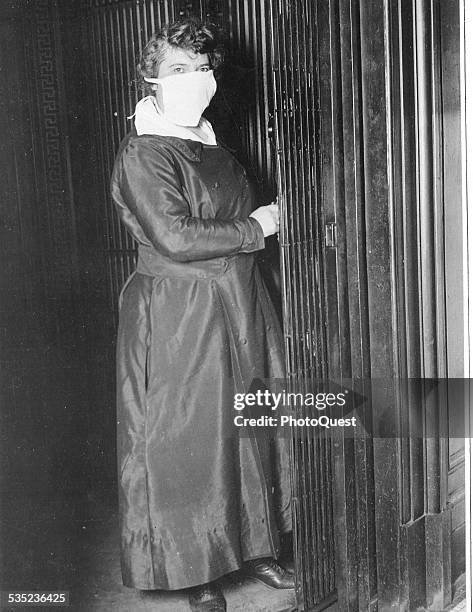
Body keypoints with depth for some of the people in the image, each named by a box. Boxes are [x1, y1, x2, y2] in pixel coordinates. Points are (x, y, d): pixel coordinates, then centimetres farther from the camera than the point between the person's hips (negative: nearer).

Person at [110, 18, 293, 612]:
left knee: (249, 429, 15)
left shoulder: (211, 144, 12)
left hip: (241, 307, 8)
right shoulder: (143, 153, -13)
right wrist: (253, 228, -14)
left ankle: (254, 546, 34)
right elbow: (176, 239, -22)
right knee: (188, 440, 4)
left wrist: (267, 217, 6)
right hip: (178, 315, -7)